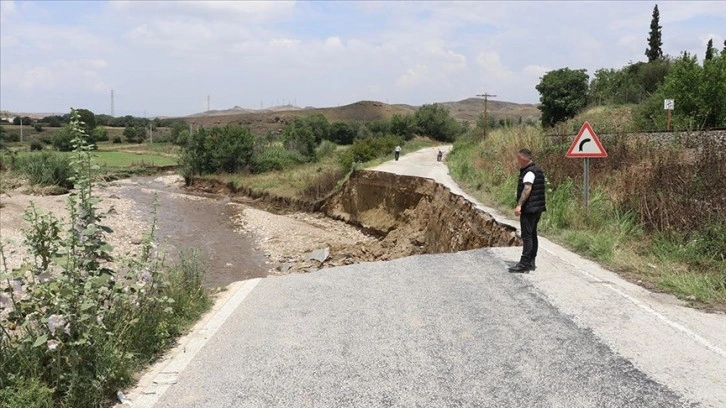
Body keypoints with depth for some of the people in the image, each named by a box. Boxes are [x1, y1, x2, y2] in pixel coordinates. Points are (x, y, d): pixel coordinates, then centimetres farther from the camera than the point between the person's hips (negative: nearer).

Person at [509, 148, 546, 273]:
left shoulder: (529, 172, -16)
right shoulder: (537, 170, 16)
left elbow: (527, 189, -28)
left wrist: (519, 205, -33)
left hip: (529, 209, -10)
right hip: (537, 208, 10)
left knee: (527, 236, -9)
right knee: (532, 235, 14)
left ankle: (524, 264, -9)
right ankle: (531, 262, 20)